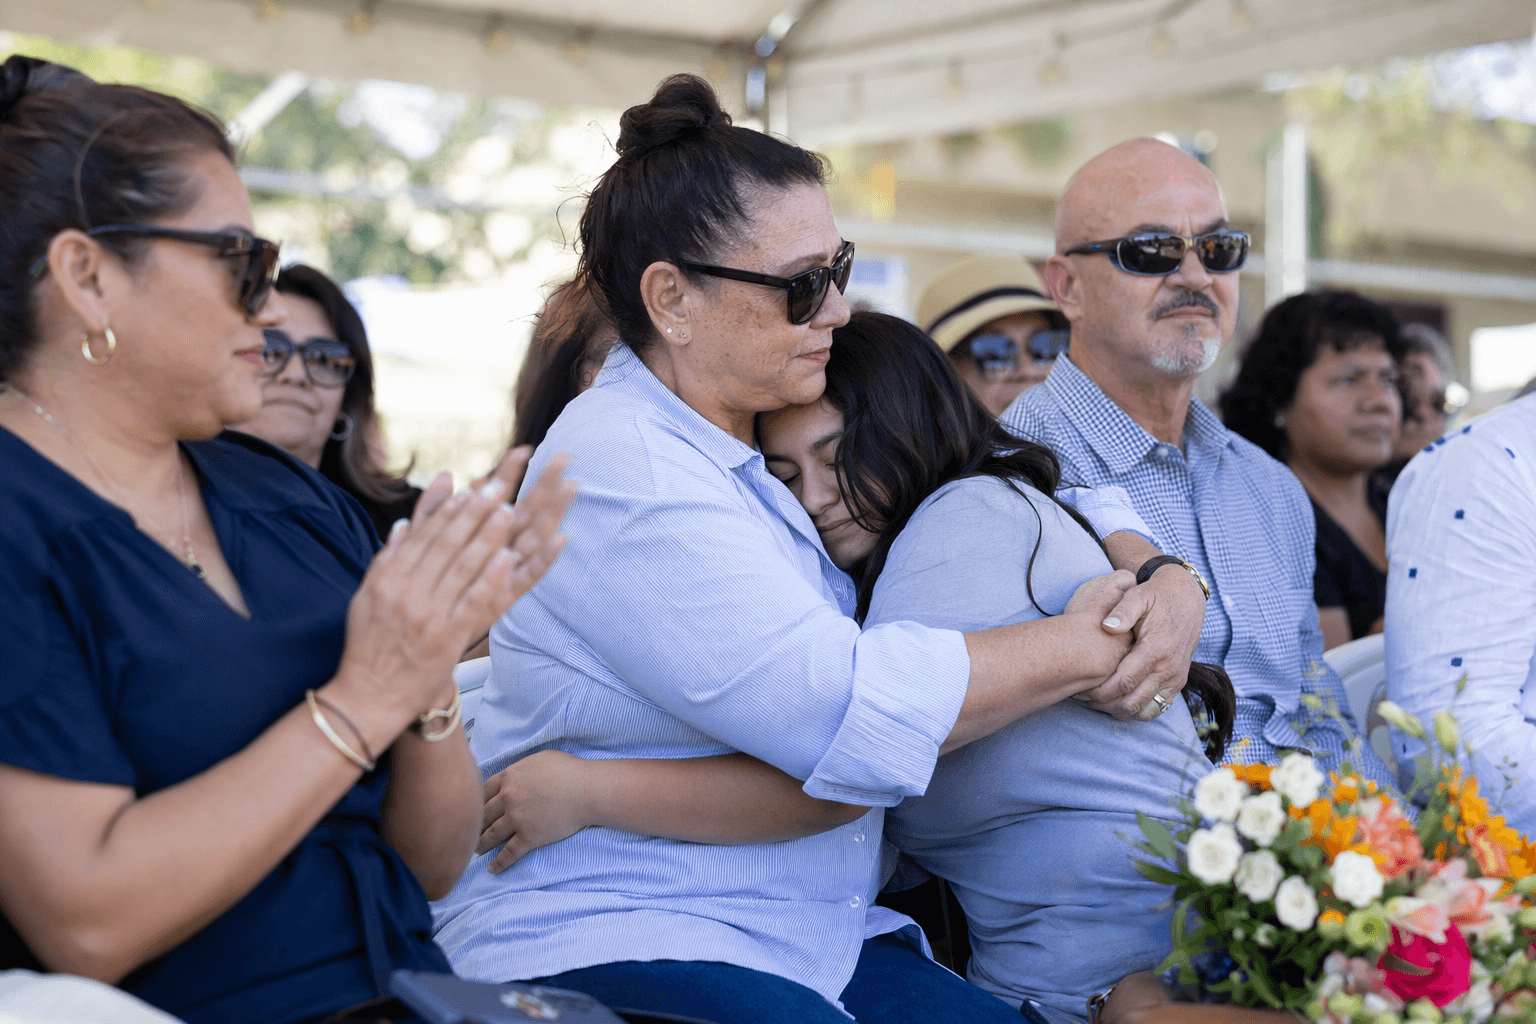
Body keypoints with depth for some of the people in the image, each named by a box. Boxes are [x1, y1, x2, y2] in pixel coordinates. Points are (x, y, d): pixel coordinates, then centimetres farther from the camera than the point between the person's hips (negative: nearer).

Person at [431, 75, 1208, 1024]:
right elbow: (850, 709, -22)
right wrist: (1090, 646, -11)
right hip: (603, 947, -7)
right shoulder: (619, 470, -14)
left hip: (815, 940, 7)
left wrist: (1166, 582, -4)